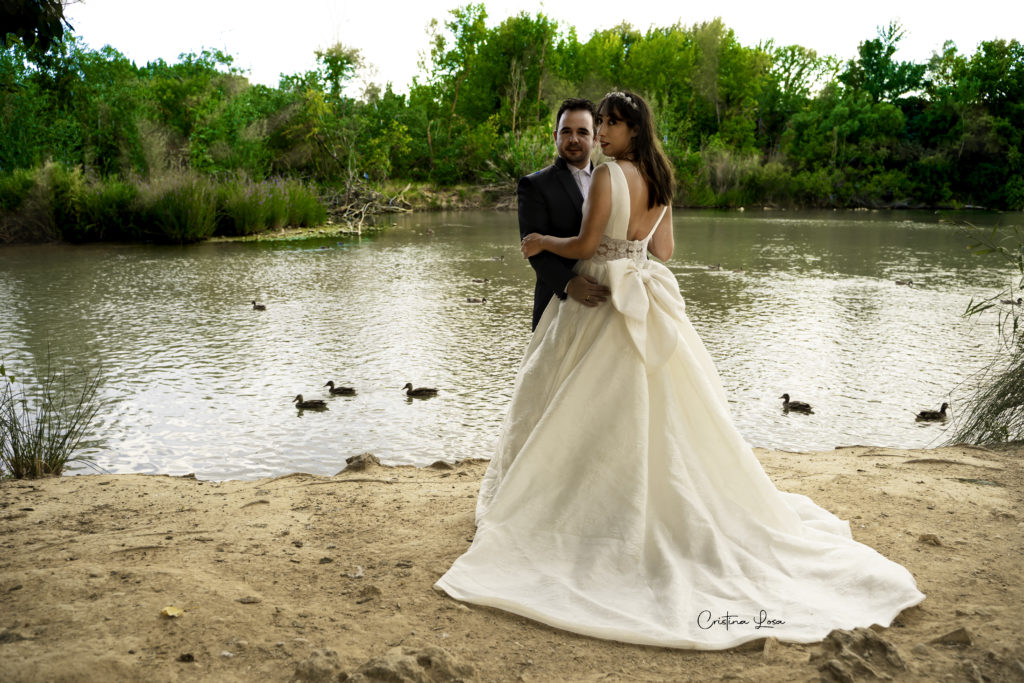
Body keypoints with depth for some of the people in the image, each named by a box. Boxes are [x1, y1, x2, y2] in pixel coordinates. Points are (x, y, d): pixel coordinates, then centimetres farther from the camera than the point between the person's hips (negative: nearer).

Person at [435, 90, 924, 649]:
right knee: (656, 415, 14)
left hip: (600, 308, -7)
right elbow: (663, 250, 14)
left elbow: (583, 246, -16)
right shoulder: (659, 179, 10)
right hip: (647, 301, 7)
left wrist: (541, 241, 2)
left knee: (590, 417, 2)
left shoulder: (608, 174, -13)